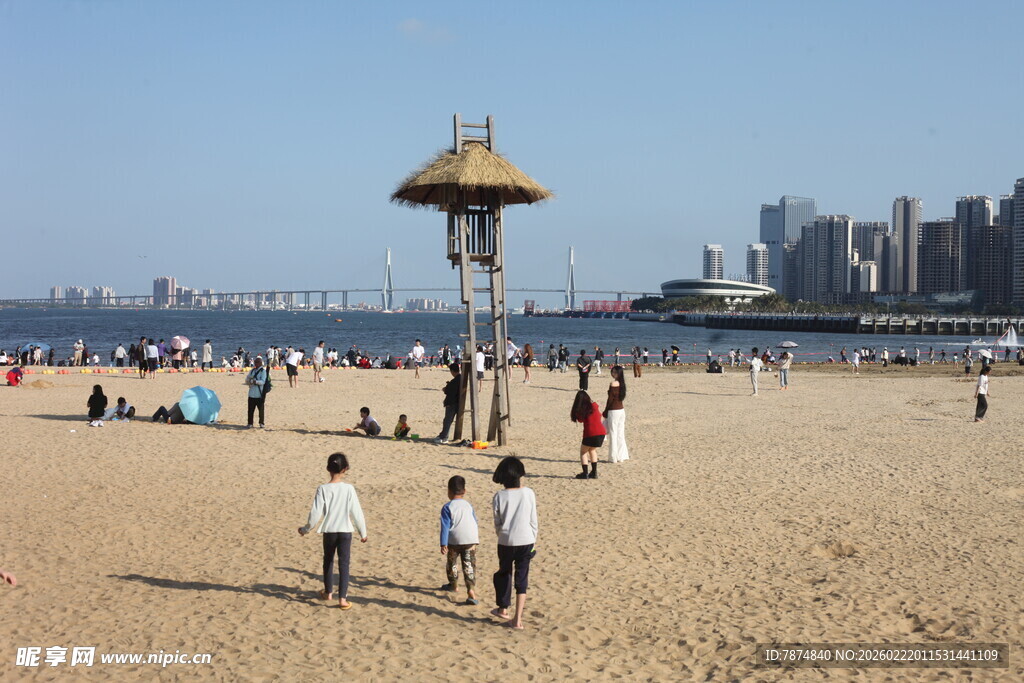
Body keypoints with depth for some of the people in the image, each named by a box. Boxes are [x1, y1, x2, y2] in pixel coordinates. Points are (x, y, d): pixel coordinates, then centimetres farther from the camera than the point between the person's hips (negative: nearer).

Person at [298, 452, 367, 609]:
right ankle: (342, 598, -1)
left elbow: (316, 514, -11)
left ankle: (328, 592, 33)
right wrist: (363, 532, 6)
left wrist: (306, 529, 5)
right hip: (345, 531, -1)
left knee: (328, 561, 20)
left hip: (329, 531, 1)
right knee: (343, 564, 3)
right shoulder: (349, 489, -11)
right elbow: (357, 512, -7)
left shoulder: (323, 489, -12)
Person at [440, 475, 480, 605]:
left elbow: (445, 527, -10)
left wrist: (443, 544, -11)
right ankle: (471, 590, -16)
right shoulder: (468, 505, 11)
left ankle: (454, 585, 38)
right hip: (471, 540, 3)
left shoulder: (447, 507, -4)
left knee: (452, 563, 21)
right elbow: (475, 522, 19)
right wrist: (476, 539, 32)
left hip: (454, 541, -3)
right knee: (469, 565, -1)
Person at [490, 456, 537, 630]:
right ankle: (517, 619, 4)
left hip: (506, 542, 0)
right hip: (526, 541, 0)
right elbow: (533, 520, 0)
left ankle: (503, 609, 35)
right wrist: (534, 540, 12)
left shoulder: (499, 496, -8)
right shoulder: (528, 493, -6)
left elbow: (497, 523, 1)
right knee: (522, 578, 6)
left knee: (504, 574, 21)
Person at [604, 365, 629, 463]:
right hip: (621, 410, 7)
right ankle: (621, 456, 17)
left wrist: (605, 411, -4)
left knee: (613, 434, 2)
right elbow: (621, 397, 9)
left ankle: (614, 457, 6)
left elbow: (610, 399, -14)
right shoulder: (621, 383, 6)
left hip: (613, 411, -7)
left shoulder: (613, 384, -16)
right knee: (620, 434, 12)